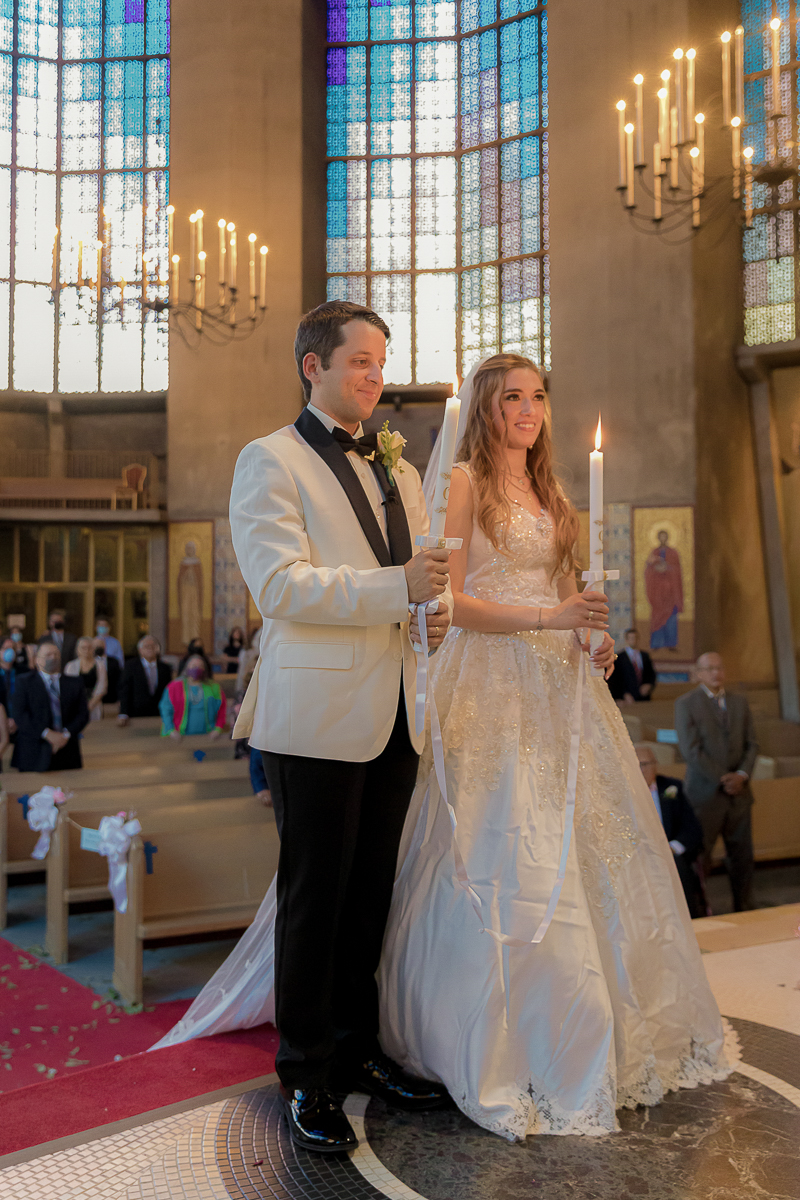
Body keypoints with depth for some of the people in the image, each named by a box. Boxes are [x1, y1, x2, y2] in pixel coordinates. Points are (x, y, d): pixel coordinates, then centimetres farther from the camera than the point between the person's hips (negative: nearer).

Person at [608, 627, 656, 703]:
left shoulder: (645, 655, 13)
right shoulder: (619, 658, -2)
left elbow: (652, 674, 16)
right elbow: (615, 680, -4)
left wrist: (649, 685, -4)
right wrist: (625, 695, -13)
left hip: (644, 696, 4)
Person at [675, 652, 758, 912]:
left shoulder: (740, 702, 12)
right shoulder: (685, 704, -5)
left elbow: (751, 744, 9)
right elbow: (691, 751, -12)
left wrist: (742, 775, -8)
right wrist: (723, 779, -13)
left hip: (738, 791, 5)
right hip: (705, 793, -4)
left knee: (742, 854, 8)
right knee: (698, 855, 1)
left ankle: (745, 910, 20)